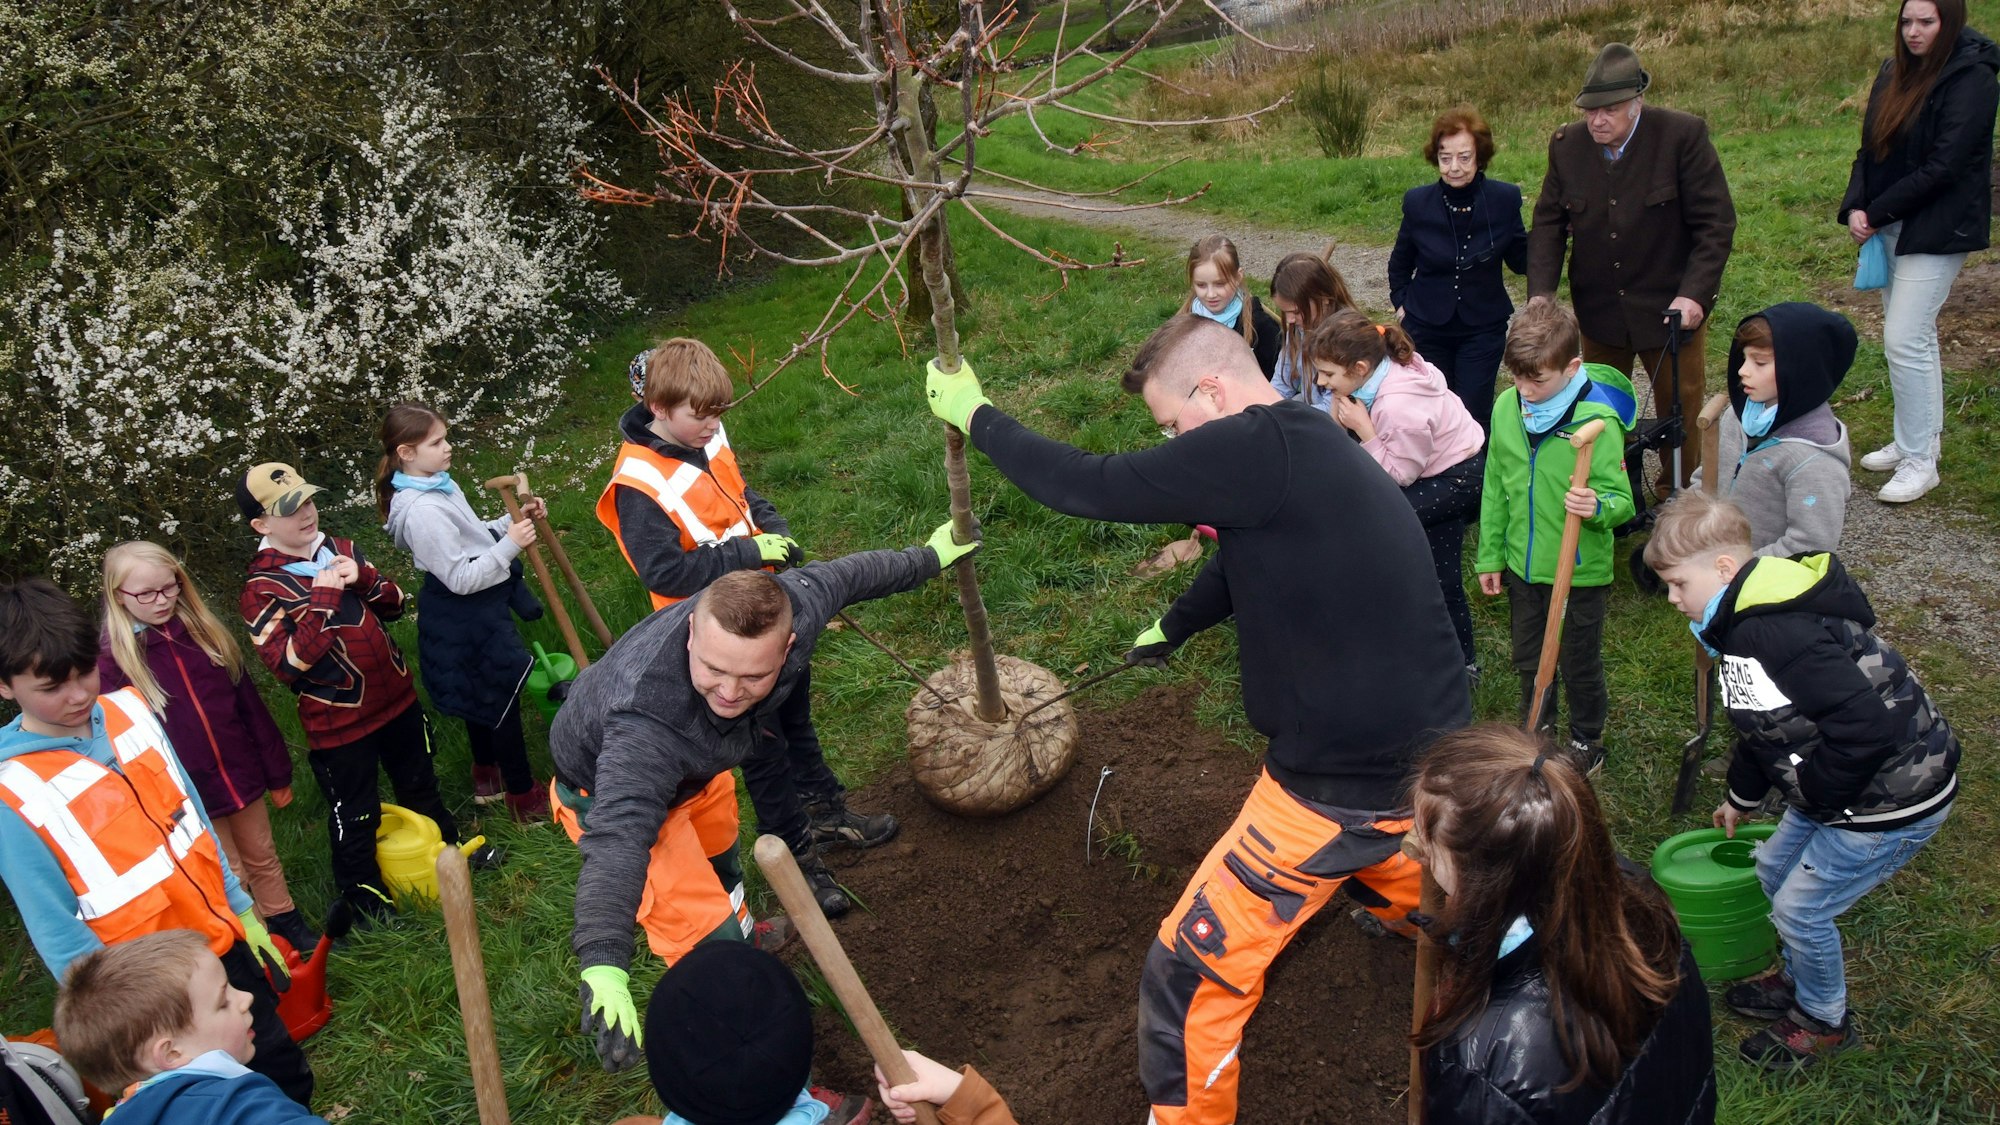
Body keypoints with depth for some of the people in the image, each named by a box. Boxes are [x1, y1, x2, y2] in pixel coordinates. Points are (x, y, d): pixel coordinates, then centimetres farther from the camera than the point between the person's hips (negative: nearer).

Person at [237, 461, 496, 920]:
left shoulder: (340, 549, 3)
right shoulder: (262, 589, -15)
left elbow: (394, 603, 7)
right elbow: (291, 664, -25)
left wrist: (362, 579, -13)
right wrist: (323, 598, -27)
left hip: (395, 697, 6)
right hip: (338, 722, -6)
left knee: (420, 784, 25)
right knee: (355, 815, 8)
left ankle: (452, 844, 46)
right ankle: (364, 895, 28)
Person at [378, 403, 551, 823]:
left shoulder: (440, 485, 2)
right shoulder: (422, 511, -29)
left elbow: (473, 537, 14)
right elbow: (461, 578, -27)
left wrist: (514, 521, 1)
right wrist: (510, 545, -29)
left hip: (474, 613, 10)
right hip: (465, 622, -10)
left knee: (482, 697, 26)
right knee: (502, 699, 4)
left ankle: (487, 776, 46)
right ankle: (524, 796, 21)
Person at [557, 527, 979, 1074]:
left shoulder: (792, 604, -33)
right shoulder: (646, 725, -50)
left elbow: (847, 574, -13)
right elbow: (618, 836, -59)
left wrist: (929, 557, 5)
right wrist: (604, 970, -72)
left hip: (696, 767, 7)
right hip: (610, 790, -7)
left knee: (718, 849, 34)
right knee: (706, 932, -13)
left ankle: (741, 932, 66)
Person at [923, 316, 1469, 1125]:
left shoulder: (1256, 449, -21)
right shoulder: (1312, 451, 10)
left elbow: (1087, 487, -16)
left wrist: (975, 415, 0)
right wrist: (1172, 628, 45)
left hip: (1342, 781, -10)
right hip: (1428, 756, 10)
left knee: (1192, 974, 4)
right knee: (1412, 891, 40)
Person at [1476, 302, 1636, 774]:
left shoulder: (1598, 420, -22)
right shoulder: (1506, 407, -6)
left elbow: (1620, 499, -19)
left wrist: (1597, 507, -42)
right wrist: (1490, 555, 8)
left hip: (1580, 570, -5)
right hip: (1523, 563, 5)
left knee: (1579, 663, 15)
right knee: (1528, 657, 23)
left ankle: (1587, 740, 38)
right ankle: (1535, 727, 47)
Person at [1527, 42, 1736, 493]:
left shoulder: (1684, 135, -15)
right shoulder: (1567, 144, -4)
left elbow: (1716, 224, -13)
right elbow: (1548, 223, 0)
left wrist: (1693, 293, -23)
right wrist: (1540, 292, -13)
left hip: (1673, 307, -3)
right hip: (1599, 308, 3)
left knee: (1680, 410, 10)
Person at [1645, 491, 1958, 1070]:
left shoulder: (1776, 635, -31)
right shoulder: (1751, 621, 4)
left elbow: (1866, 725, -37)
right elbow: (1766, 727, 19)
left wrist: (1814, 796, -20)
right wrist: (1741, 797, 30)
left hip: (1891, 803, -10)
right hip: (1841, 785, 10)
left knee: (1799, 908, 2)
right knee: (1774, 868, 21)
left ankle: (1824, 1021, 28)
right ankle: (1799, 983, 44)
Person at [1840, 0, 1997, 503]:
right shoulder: (1895, 71, 9)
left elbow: (1943, 166, -19)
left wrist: (1878, 214, -15)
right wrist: (1855, 207, -6)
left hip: (1937, 230, -8)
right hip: (1892, 225, 8)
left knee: (1904, 340, -10)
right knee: (1916, 334, 15)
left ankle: (1919, 462, 0)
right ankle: (1923, 438, 27)